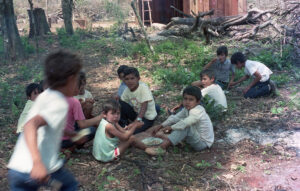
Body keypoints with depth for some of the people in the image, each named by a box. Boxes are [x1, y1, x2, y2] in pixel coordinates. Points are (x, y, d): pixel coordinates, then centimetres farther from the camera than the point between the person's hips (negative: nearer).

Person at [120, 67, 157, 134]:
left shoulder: (144, 88, -24)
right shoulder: (127, 90, -5)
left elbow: (144, 106, -30)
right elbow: (122, 104, -1)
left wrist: (138, 119, -43)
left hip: (147, 117, -6)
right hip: (136, 113, 6)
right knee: (120, 104, -15)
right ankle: (123, 124, 1)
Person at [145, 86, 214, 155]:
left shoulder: (197, 111, -26)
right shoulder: (187, 109, 2)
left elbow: (184, 123, -36)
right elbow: (175, 117, 1)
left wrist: (170, 127, -23)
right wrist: (160, 126, -8)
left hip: (203, 143, -9)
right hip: (198, 137, 10)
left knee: (185, 127, -31)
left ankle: (162, 147, -34)